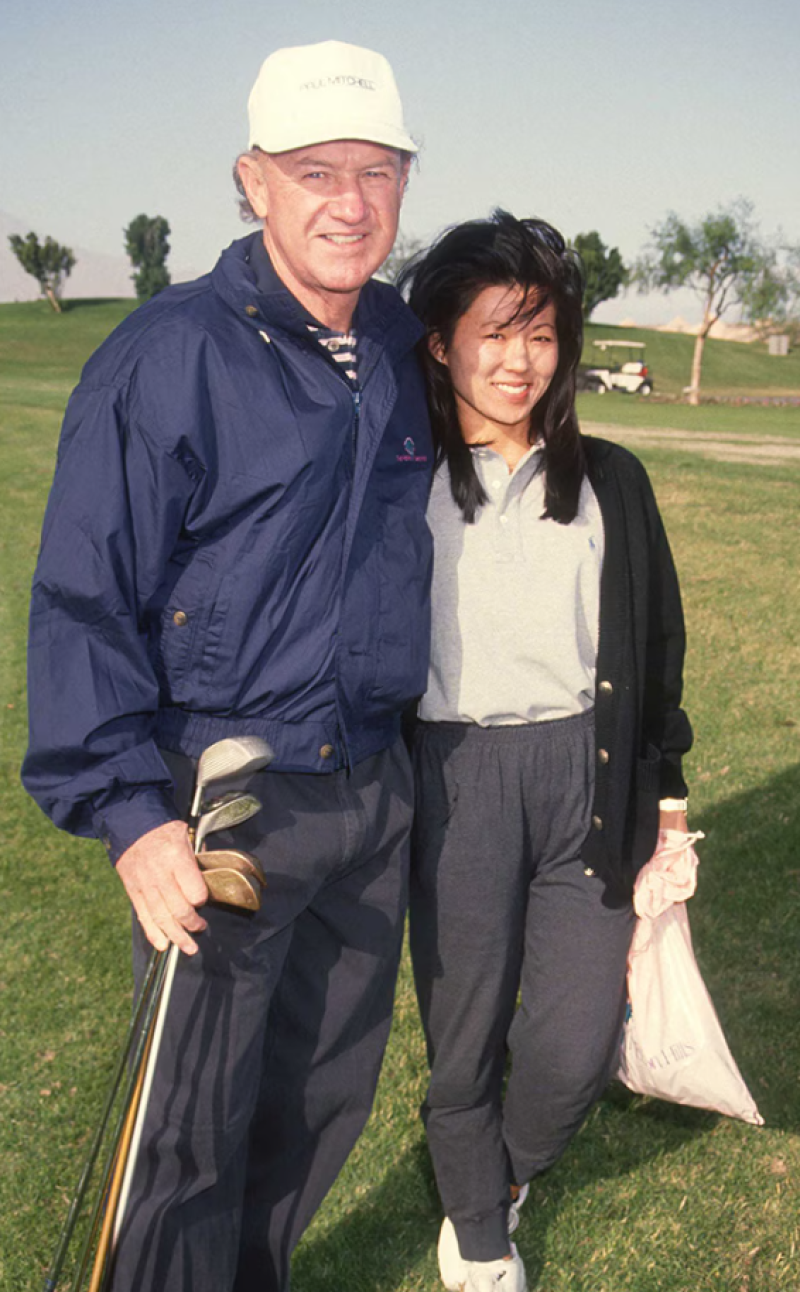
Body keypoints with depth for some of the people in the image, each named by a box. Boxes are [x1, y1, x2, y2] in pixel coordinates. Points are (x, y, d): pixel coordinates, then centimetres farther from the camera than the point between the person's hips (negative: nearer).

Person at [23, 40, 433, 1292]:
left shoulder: (406, 348, 6)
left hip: (375, 791, 7)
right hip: (226, 800, -6)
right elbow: (82, 600, -14)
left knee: (330, 1089, 20)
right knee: (197, 1123, 4)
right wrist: (129, 813, -21)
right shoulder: (169, 355, -14)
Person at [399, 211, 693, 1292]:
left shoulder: (610, 483, 8)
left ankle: (510, 1170, 38)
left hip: (589, 774, 2)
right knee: (464, 1035, 8)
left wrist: (665, 787, 12)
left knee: (577, 1047, 3)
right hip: (455, 780, -2)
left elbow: (657, 644, 13)